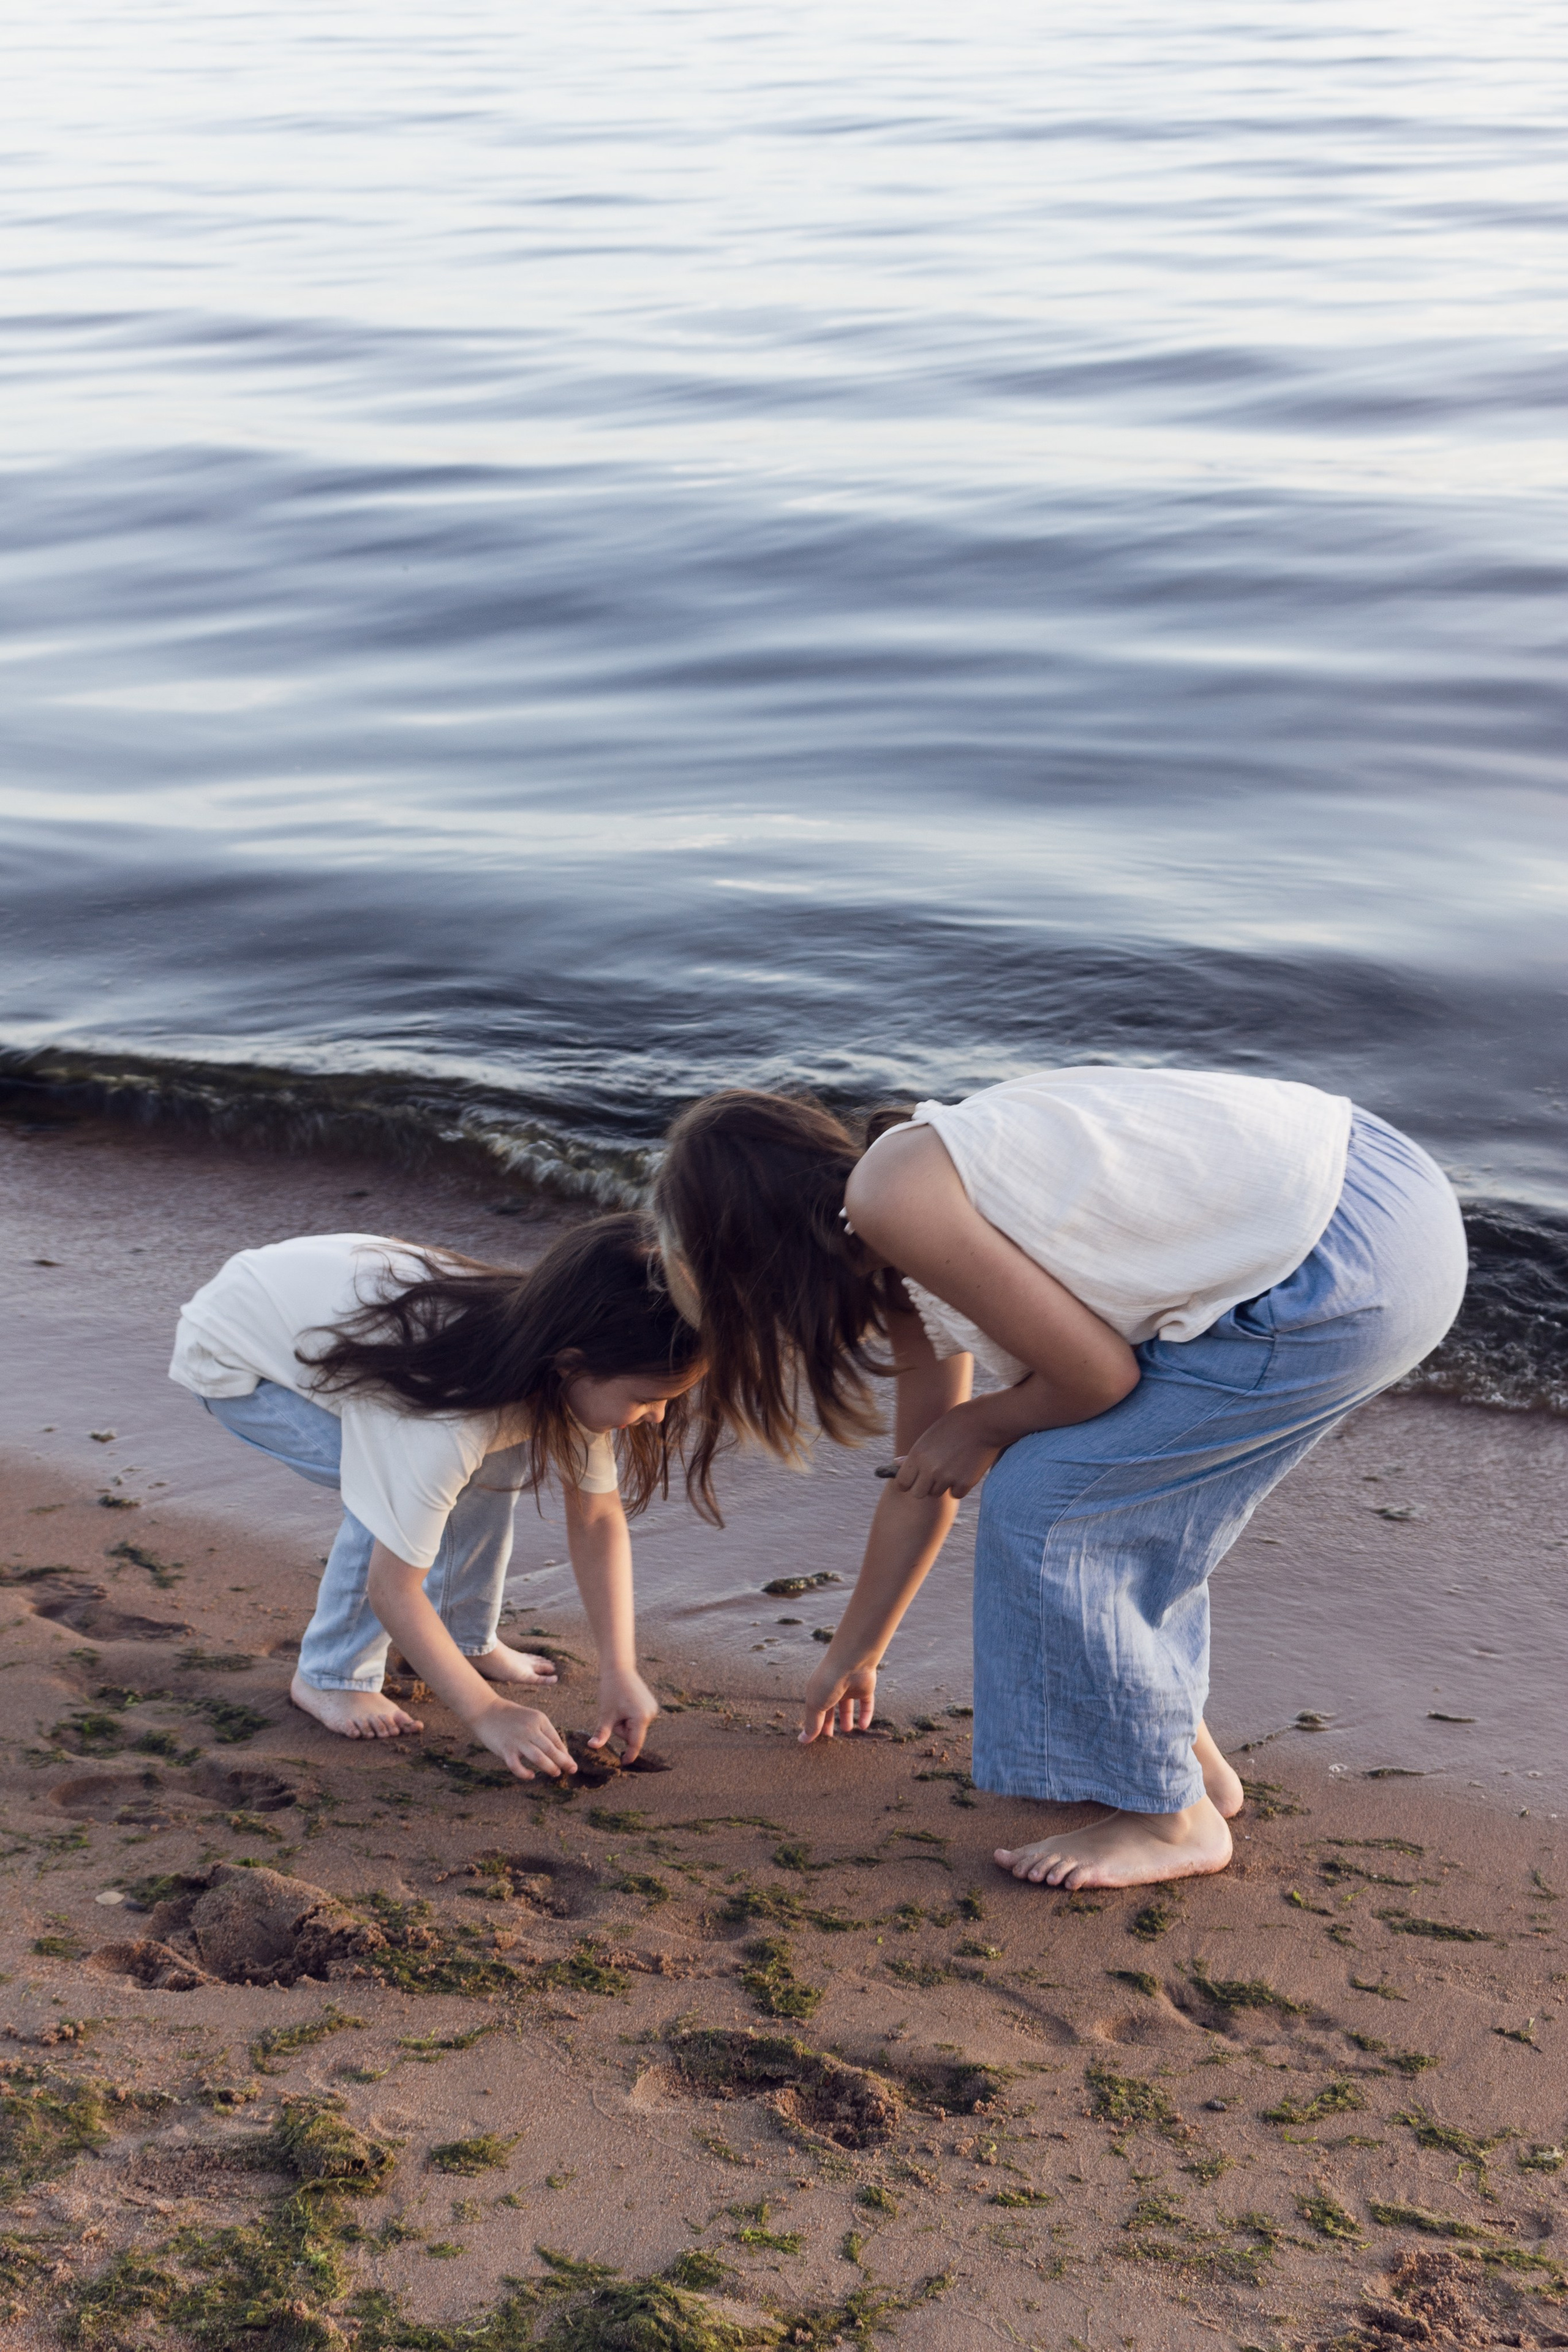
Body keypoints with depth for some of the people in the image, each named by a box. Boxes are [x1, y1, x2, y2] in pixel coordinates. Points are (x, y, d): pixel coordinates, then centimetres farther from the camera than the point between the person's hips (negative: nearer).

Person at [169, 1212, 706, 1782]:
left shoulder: (569, 1361, -19)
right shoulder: (452, 1414, -41)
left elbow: (598, 1517, -9)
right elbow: (392, 1587, -33)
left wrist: (619, 1670, -16)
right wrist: (487, 1713, -27)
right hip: (233, 1356, -7)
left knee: (499, 1462, -1)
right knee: (394, 1491, -26)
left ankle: (467, 1637, 17)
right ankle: (330, 1676, -6)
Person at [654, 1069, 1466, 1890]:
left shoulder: (893, 1197, -12)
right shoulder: (903, 1276, 17)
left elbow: (1099, 1374, -12)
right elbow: (920, 1484, 29)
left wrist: (980, 1427, 7)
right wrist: (851, 1657, 40)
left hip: (1355, 1266, -10)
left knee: (1046, 1502, -1)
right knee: (1112, 1486, 21)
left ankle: (1169, 1817, 12)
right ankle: (1183, 1753, 34)